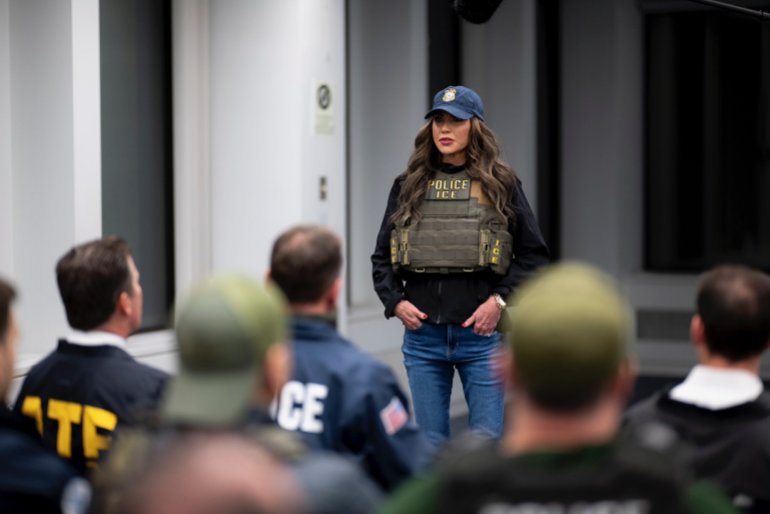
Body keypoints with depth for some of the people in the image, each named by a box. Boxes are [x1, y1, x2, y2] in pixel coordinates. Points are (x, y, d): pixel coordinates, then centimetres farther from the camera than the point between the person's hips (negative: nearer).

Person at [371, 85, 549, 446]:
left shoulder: (501, 185, 3)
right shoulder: (408, 186, 9)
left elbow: (534, 255, 3)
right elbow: (382, 256, 14)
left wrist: (500, 300, -9)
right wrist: (395, 302, -2)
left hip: (481, 334, -2)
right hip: (423, 334, 2)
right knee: (430, 443, 9)